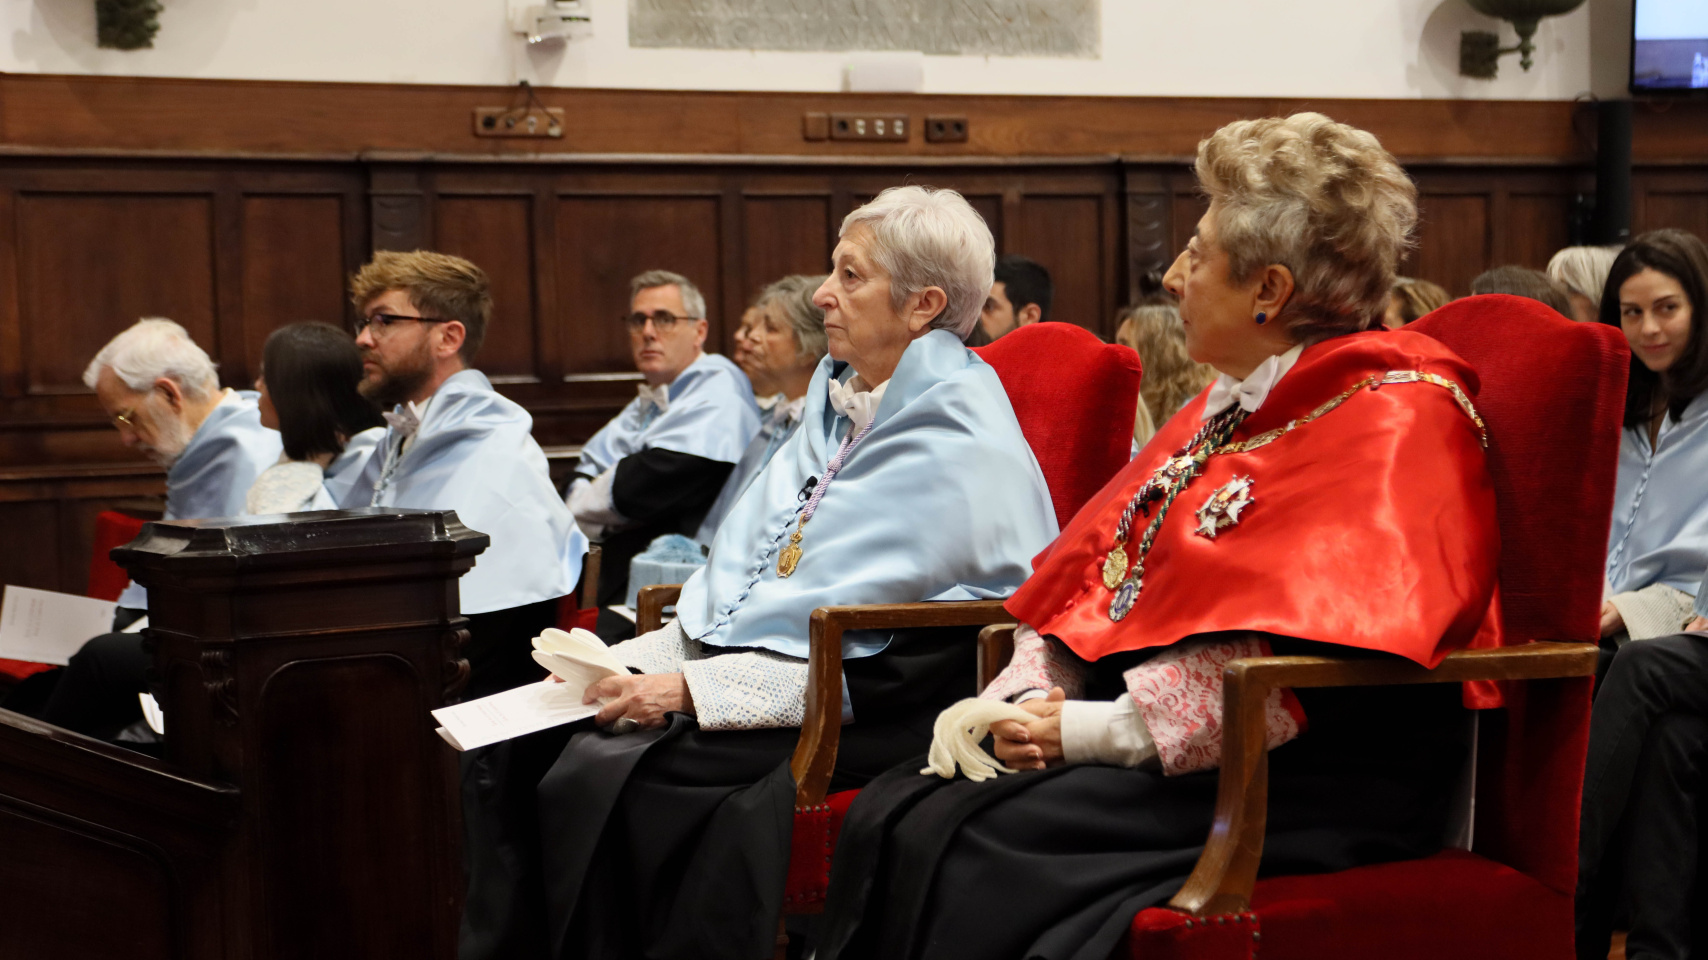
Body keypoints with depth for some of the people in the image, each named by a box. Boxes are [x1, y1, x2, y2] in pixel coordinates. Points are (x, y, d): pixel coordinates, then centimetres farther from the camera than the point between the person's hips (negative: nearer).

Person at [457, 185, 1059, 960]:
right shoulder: (840, 405, 16)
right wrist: (626, 664, 3)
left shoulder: (957, 444, -12)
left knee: (604, 775, -27)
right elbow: (743, 575, 16)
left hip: (869, 717, -9)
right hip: (740, 667, 9)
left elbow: (859, 658, -17)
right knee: (520, 747, -10)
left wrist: (691, 690, -19)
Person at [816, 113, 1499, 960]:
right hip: (1150, 746, 8)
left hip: (1313, 786, -8)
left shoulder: (1397, 420, -8)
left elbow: (1296, 668, -21)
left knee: (950, 846, -25)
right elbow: (1084, 586, 18)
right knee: (890, 816, -15)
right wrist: (1026, 699, -3)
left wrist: (1091, 730, -18)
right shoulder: (1227, 409, 22)